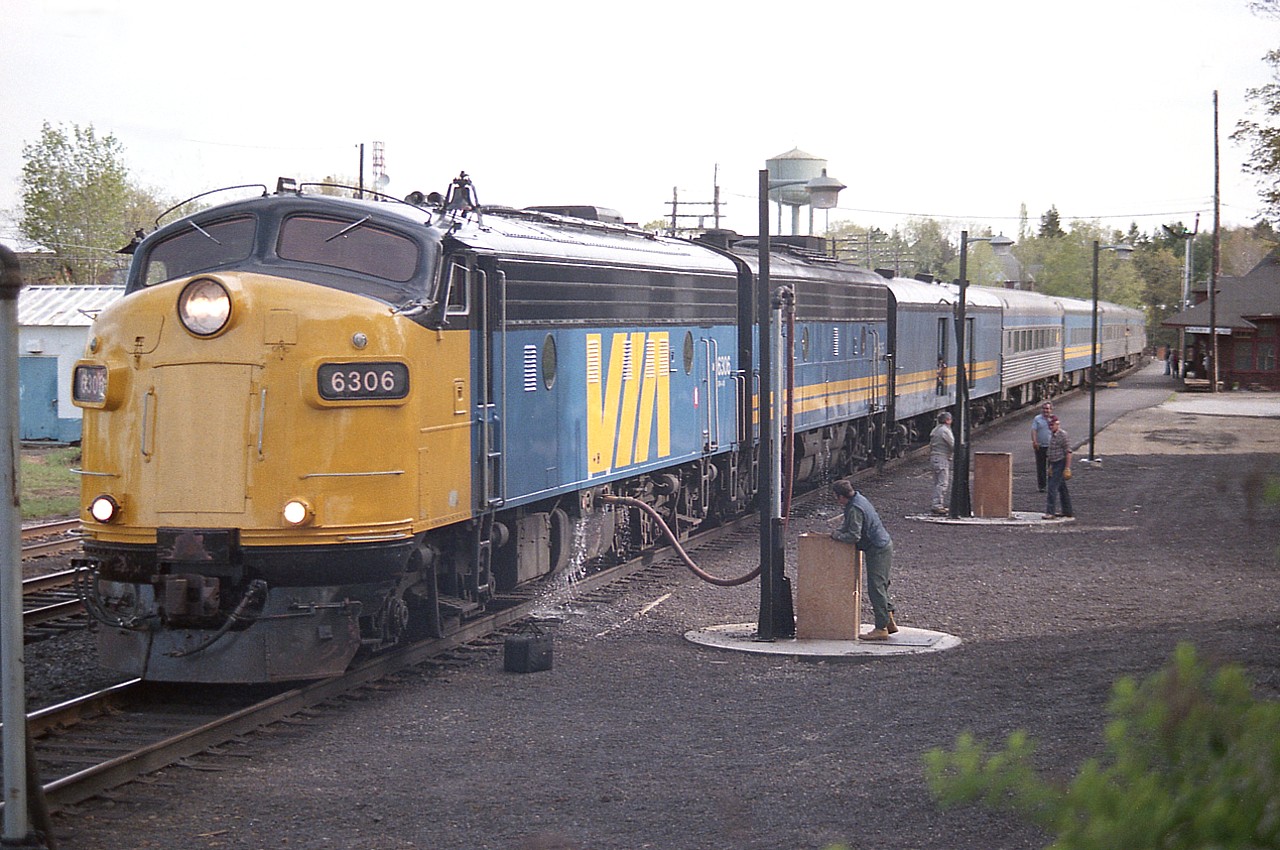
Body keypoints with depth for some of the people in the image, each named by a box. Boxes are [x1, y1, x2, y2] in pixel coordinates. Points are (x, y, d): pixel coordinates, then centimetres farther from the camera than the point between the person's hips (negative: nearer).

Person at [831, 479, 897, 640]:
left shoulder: (855, 509, -23)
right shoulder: (858, 498, 9)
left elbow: (854, 536, -26)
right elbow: (848, 524, 23)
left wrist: (837, 536, -11)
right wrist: (839, 531, 7)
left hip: (878, 551, -10)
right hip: (885, 545, 10)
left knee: (875, 588, -7)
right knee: (881, 586, 17)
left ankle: (881, 629, -5)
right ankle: (889, 622, 22)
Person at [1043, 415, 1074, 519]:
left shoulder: (1062, 435, -16)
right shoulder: (1052, 435, 12)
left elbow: (1068, 452, -18)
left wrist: (1067, 468, -21)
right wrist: (1051, 467, 24)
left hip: (1061, 464, -10)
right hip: (1055, 465, 10)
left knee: (1052, 487, -13)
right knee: (1062, 488, 14)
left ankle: (1050, 512, -13)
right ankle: (1067, 511, 21)